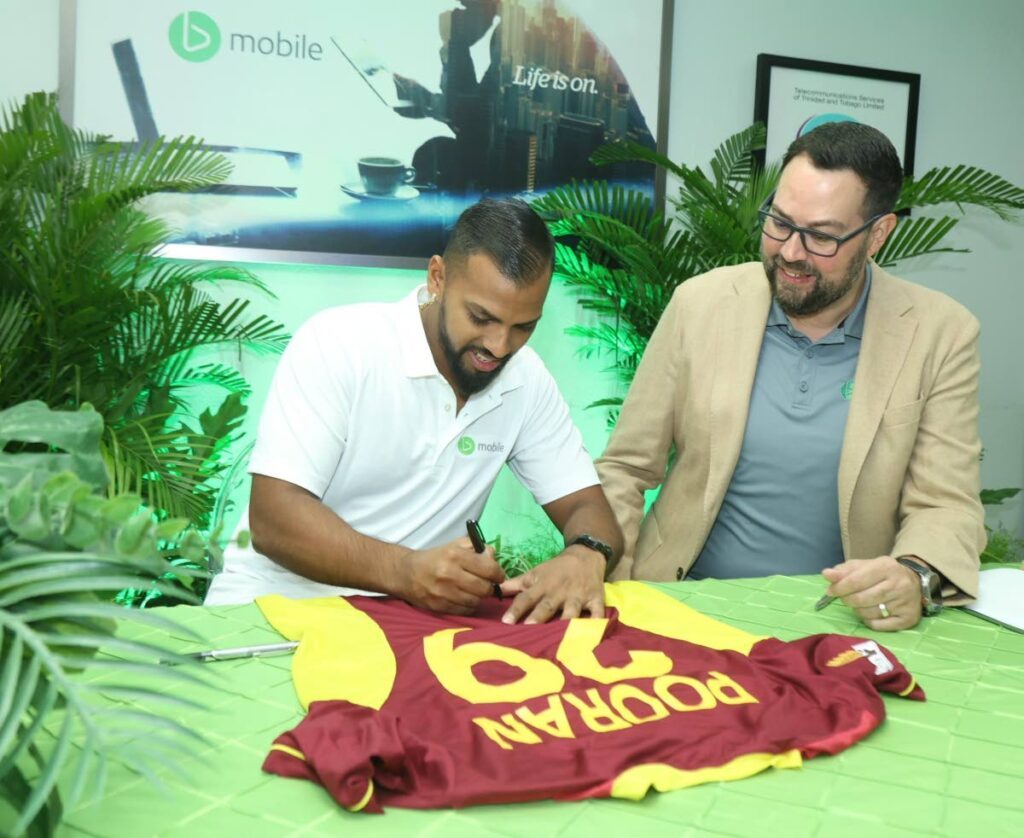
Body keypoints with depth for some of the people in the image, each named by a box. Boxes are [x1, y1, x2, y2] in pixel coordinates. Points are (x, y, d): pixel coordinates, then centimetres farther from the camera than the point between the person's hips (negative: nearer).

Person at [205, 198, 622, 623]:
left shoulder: (527, 380, -2)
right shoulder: (337, 343, -16)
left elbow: (588, 507, 0)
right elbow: (272, 518, -21)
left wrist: (585, 557, -25)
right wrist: (402, 569, -37)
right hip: (275, 603, -2)